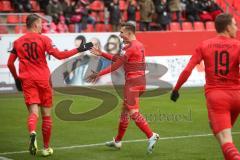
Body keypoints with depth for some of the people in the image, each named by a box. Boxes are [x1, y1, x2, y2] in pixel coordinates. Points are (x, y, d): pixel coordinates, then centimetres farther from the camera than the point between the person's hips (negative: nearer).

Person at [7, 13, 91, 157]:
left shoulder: (18, 42, 6)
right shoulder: (43, 39, -4)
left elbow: (10, 63, 7)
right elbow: (59, 55, -11)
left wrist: (17, 78, 20)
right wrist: (78, 50, -4)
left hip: (27, 81, 2)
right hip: (43, 80, -2)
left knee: (33, 111, -3)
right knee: (46, 114, 10)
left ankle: (32, 133, -37)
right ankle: (46, 148, 17)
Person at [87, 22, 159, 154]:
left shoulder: (131, 47, -14)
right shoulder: (138, 45, 16)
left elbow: (117, 64, -15)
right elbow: (118, 59, 20)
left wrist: (98, 74, -11)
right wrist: (101, 54, 19)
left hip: (133, 82, -10)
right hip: (139, 81, 10)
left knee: (133, 112, -12)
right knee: (125, 111, 17)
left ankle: (151, 136, -19)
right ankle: (117, 141, 25)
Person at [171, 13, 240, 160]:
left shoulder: (204, 46, 4)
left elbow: (187, 71, -1)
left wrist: (176, 89, 10)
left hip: (215, 95, -1)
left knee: (225, 140, -9)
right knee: (226, 131, 28)